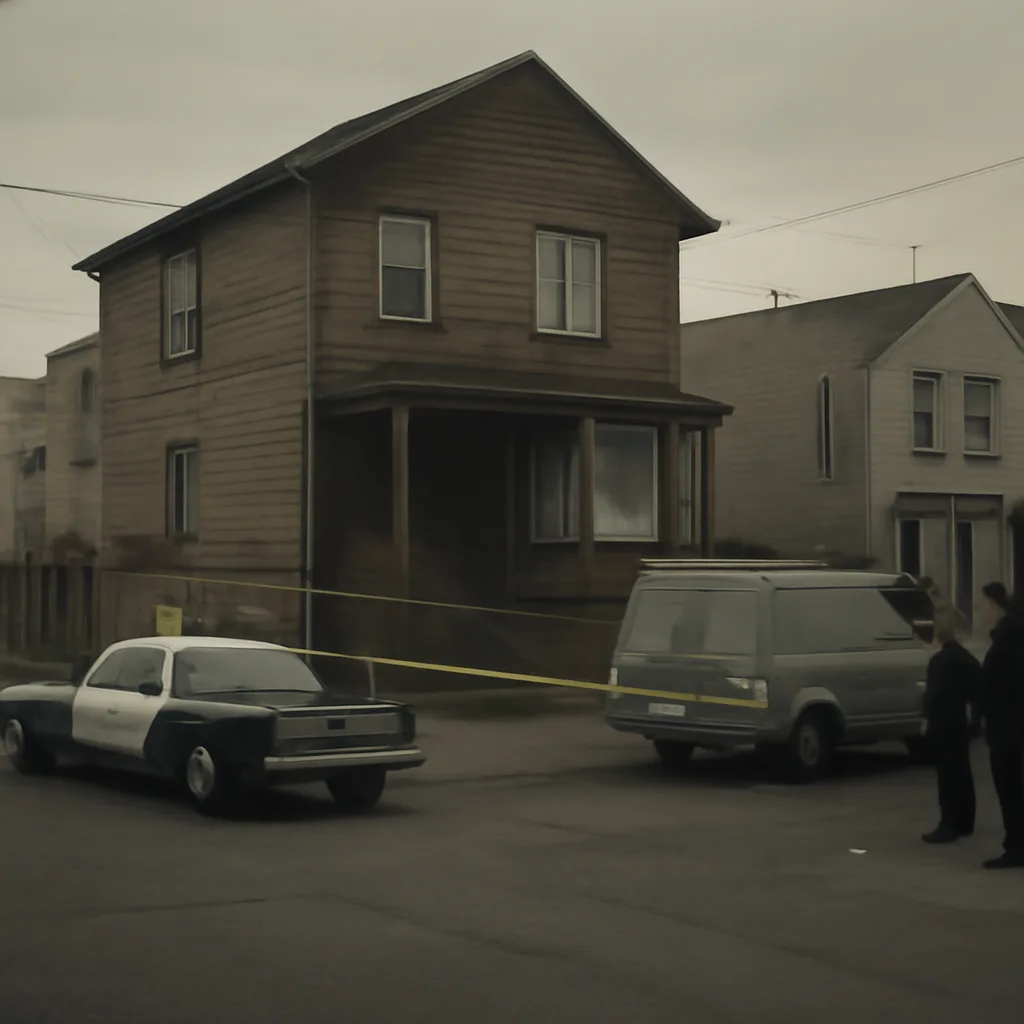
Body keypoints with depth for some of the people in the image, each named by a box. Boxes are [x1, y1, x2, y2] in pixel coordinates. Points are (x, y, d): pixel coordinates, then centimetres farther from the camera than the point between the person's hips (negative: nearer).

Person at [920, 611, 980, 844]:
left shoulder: (940, 660, -17)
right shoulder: (967, 658, 9)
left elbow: (935, 693, -18)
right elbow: (974, 688, 13)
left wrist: (928, 719, -9)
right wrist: (967, 710, 17)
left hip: (943, 724, -9)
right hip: (961, 722, 9)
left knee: (947, 775, -7)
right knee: (961, 773, 13)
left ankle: (949, 825, -6)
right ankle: (964, 823, 19)